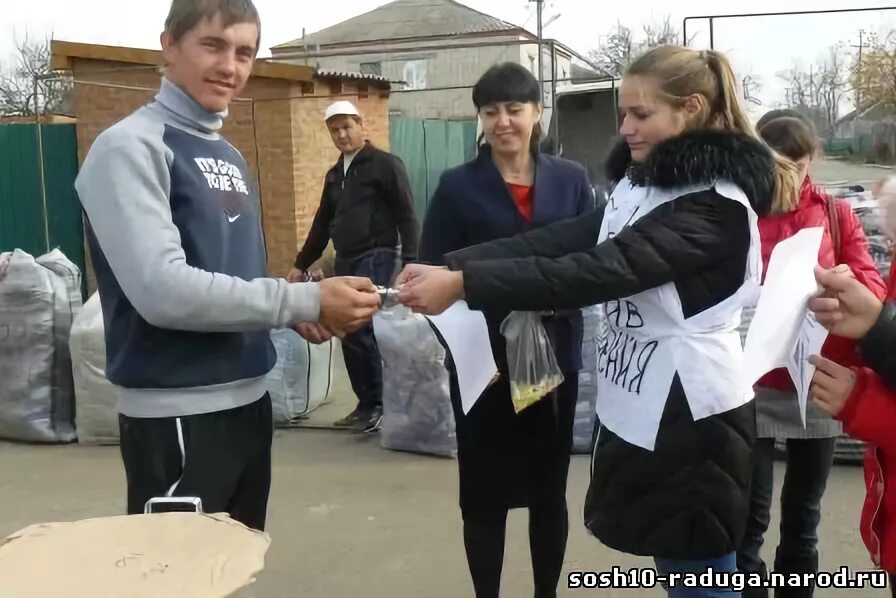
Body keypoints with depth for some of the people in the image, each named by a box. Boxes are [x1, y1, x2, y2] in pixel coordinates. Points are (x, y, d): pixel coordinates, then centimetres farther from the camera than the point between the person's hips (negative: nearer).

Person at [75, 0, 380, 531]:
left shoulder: (230, 156, 12)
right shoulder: (130, 147, -13)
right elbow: (160, 289, -25)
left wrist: (303, 312, -2)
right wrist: (306, 301, -22)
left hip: (248, 399, 8)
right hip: (177, 415, -8)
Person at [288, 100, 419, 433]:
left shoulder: (385, 164, -4)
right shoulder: (334, 174, 17)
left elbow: (406, 216, -9)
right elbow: (322, 223, 24)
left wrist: (411, 261, -17)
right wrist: (301, 264, 24)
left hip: (376, 257, -7)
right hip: (345, 261, 7)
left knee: (359, 330, -14)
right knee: (350, 335, 7)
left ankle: (377, 404, -1)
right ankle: (366, 404, 17)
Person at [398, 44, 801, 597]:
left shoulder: (715, 205, -19)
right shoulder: (640, 184, 9)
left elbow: (597, 271, -29)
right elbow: (559, 241, -2)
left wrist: (462, 283, -32)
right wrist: (447, 265, -13)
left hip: (690, 412, -8)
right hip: (638, 406, 8)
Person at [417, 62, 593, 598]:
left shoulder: (570, 179, 5)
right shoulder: (458, 186, -1)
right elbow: (432, 274, -5)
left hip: (555, 355, 2)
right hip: (484, 360, -2)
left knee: (549, 488, 15)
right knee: (485, 493, 7)